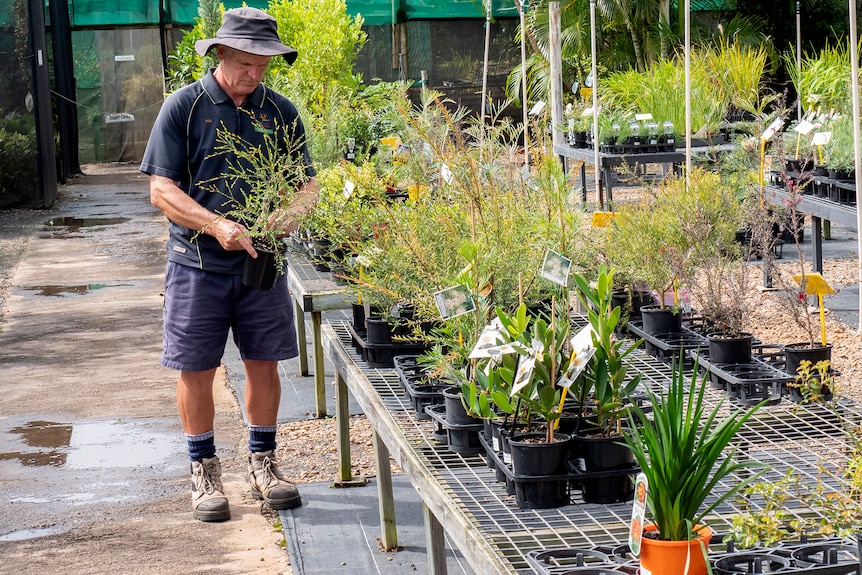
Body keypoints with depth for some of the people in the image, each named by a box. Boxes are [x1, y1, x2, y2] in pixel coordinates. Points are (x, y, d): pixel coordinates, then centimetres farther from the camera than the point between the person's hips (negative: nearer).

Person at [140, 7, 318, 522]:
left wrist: (291, 214, -14)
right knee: (197, 370, 3)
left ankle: (263, 465, 23)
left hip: (263, 263, 3)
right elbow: (162, 190, -8)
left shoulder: (280, 112, 5)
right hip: (198, 263, -2)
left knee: (264, 364, 8)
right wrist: (216, 225, -22)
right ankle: (205, 473, 17)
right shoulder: (184, 107, -4)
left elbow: (308, 184, 9)